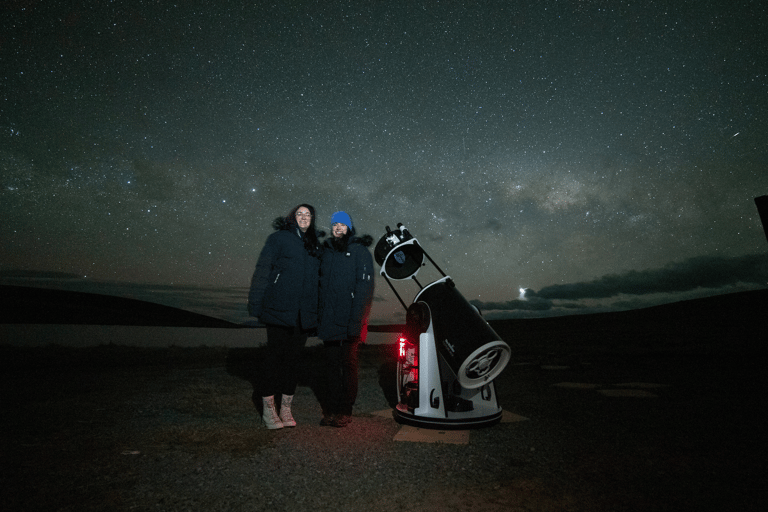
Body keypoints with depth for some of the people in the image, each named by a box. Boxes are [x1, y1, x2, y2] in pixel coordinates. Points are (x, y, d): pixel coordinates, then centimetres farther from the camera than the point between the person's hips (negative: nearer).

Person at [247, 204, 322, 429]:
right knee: (274, 356, 4)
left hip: (304, 315, 4)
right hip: (279, 310, -4)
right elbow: (262, 271, -3)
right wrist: (256, 305, -10)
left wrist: (316, 312, 12)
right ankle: (268, 409, 19)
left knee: (292, 358, 10)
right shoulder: (279, 238, 1)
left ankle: (285, 408, 22)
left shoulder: (315, 245, 16)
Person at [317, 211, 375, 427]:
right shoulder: (325, 252, 13)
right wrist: (318, 316, 9)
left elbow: (364, 288, -10)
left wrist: (356, 321, -17)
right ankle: (331, 409, 23)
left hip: (349, 322, -5)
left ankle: (345, 410, 17)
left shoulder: (360, 252, -4)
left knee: (348, 364, 4)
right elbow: (320, 285, 15)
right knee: (331, 364, 12)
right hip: (328, 321, 5)